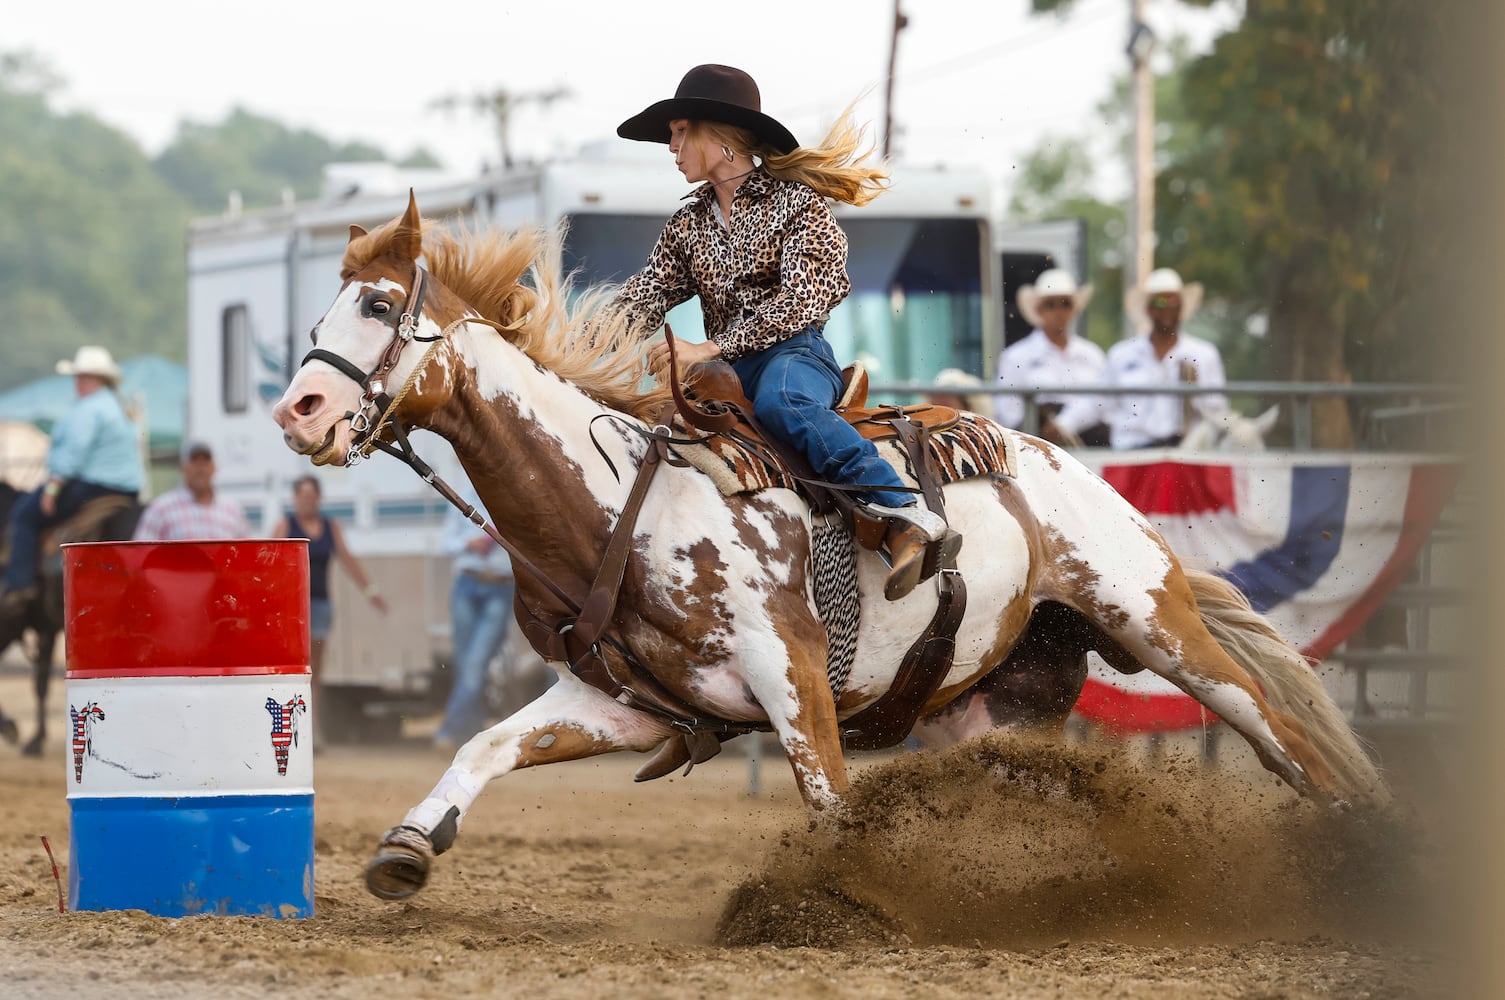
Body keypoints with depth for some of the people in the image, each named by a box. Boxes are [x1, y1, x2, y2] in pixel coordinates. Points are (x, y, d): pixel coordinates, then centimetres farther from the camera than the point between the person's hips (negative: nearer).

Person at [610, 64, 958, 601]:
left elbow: (798, 302, -11)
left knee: (779, 400, -41)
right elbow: (641, 301, 10)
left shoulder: (796, 201, 1)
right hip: (726, 370, 7)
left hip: (794, 352, -7)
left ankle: (906, 520, -51)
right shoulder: (686, 227, 21)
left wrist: (709, 348, -19)